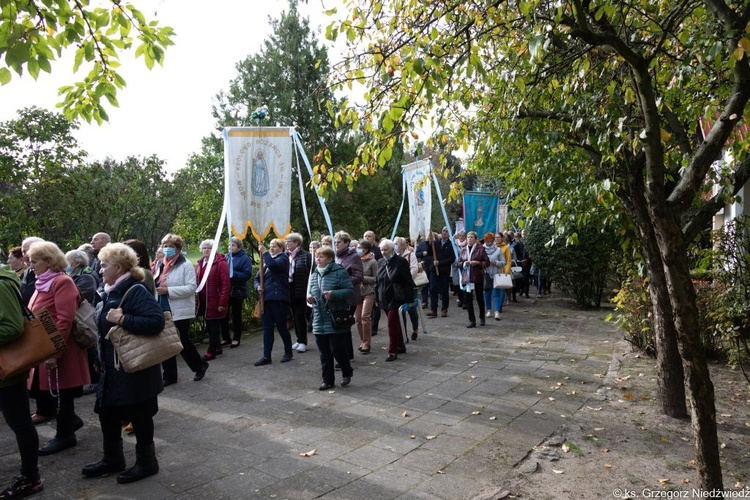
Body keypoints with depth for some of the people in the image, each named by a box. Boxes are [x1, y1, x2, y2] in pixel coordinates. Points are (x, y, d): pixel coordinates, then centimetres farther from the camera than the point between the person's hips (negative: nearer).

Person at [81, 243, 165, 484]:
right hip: (113, 367, 9)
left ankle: (146, 462, 23)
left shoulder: (135, 291, -19)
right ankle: (112, 459, 36)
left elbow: (157, 321, -32)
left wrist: (123, 319, -31)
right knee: (106, 411, 18)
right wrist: (102, 360, 16)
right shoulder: (113, 292, 8)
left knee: (139, 416, 6)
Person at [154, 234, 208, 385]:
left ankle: (200, 365, 26)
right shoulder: (160, 264, 13)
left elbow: (191, 287, -18)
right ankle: (169, 376, 19)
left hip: (180, 311, -6)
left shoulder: (185, 265, -9)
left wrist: (168, 290, -22)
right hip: (164, 311, 7)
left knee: (183, 342, 2)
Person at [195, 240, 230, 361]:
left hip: (215, 301, -7)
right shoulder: (199, 263, 11)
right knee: (209, 326, 15)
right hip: (203, 301, 7)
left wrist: (223, 303, -19)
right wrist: (196, 300, 9)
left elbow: (225, 284, -15)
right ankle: (217, 347, 29)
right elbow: (196, 282, 14)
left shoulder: (221, 263, -11)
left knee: (214, 326, 1)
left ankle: (211, 351, 8)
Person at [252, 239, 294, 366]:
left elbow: (273, 265, -23)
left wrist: (264, 252, -11)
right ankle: (266, 356, 9)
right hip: (266, 299, 7)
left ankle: (288, 352, 18)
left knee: (281, 327, 2)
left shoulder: (283, 258, -1)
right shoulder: (266, 261, 20)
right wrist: (258, 287, -4)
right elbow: (256, 278, 17)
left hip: (278, 299, -6)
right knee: (267, 329, 6)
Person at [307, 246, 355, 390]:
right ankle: (328, 379, 21)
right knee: (324, 353, 9)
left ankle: (347, 372, 24)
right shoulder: (314, 275, 13)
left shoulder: (339, 272, -8)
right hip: (319, 321, 6)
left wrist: (333, 294, -23)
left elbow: (350, 290, -11)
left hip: (336, 321, -6)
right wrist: (310, 298, 2)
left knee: (337, 349, -2)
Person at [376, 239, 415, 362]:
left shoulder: (401, 262, -8)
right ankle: (400, 347, 27)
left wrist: (408, 299, -13)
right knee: (395, 324, 15)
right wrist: (378, 297, 13)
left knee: (392, 324, -9)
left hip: (396, 299, -6)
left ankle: (393, 351, -2)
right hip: (385, 299, 6)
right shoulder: (381, 263, 10)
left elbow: (408, 281, -9)